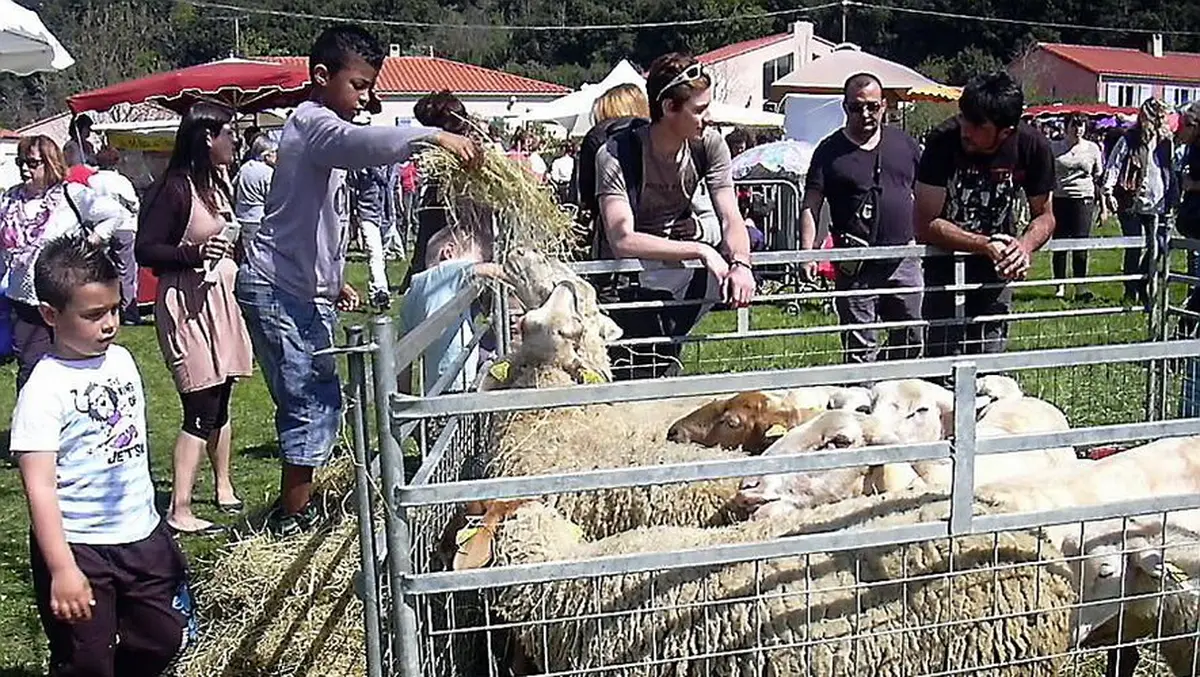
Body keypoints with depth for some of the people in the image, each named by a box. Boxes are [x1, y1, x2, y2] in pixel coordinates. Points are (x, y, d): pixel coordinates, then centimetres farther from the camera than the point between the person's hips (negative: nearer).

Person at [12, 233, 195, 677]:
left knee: (163, 641, 16)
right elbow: (39, 487, -21)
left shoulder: (122, 360, 4)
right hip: (78, 548, -6)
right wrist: (62, 569, -25)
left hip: (142, 536, 7)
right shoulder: (46, 388, -17)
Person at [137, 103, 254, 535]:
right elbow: (145, 251, -16)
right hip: (187, 304, -9)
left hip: (220, 297, 9)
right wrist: (194, 254, -26)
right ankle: (179, 512, -7)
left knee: (221, 402, 16)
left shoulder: (216, 184, 13)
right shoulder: (174, 188, -13)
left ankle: (224, 489, 29)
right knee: (201, 409, -11)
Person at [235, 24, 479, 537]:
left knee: (318, 401, 14)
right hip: (278, 288, -10)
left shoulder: (322, 127, 20)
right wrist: (432, 136, -48)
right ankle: (292, 520, -1)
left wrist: (334, 281, 27)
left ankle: (296, 509, 25)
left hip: (305, 289, 10)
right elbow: (360, 144, -38)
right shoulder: (313, 122, -13)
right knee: (314, 402, -10)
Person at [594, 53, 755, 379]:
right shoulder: (616, 156, -24)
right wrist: (700, 251, -38)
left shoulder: (709, 144, -9)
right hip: (627, 277, -6)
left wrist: (740, 263, -36)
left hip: (678, 264, 6)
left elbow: (731, 218, -15)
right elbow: (623, 242, -33)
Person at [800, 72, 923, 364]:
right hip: (857, 267, -4)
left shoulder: (904, 143, 11)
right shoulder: (830, 151, 0)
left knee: (912, 340, 11)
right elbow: (810, 207, -6)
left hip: (904, 261, 4)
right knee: (859, 346, 0)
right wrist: (807, 254, -19)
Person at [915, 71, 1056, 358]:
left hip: (997, 269, 3)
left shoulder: (1033, 148, -13)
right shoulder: (943, 141, -22)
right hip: (945, 263, -3)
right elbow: (925, 226, -21)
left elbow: (1044, 216, 1)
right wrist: (984, 246, -30)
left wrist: (1024, 245, -21)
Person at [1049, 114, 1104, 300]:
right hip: (1059, 199, 0)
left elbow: (1099, 177, 15)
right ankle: (1060, 286, 10)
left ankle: (1080, 287, 0)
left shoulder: (1092, 148, 9)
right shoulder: (1054, 148, 6)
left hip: (1084, 199, 0)